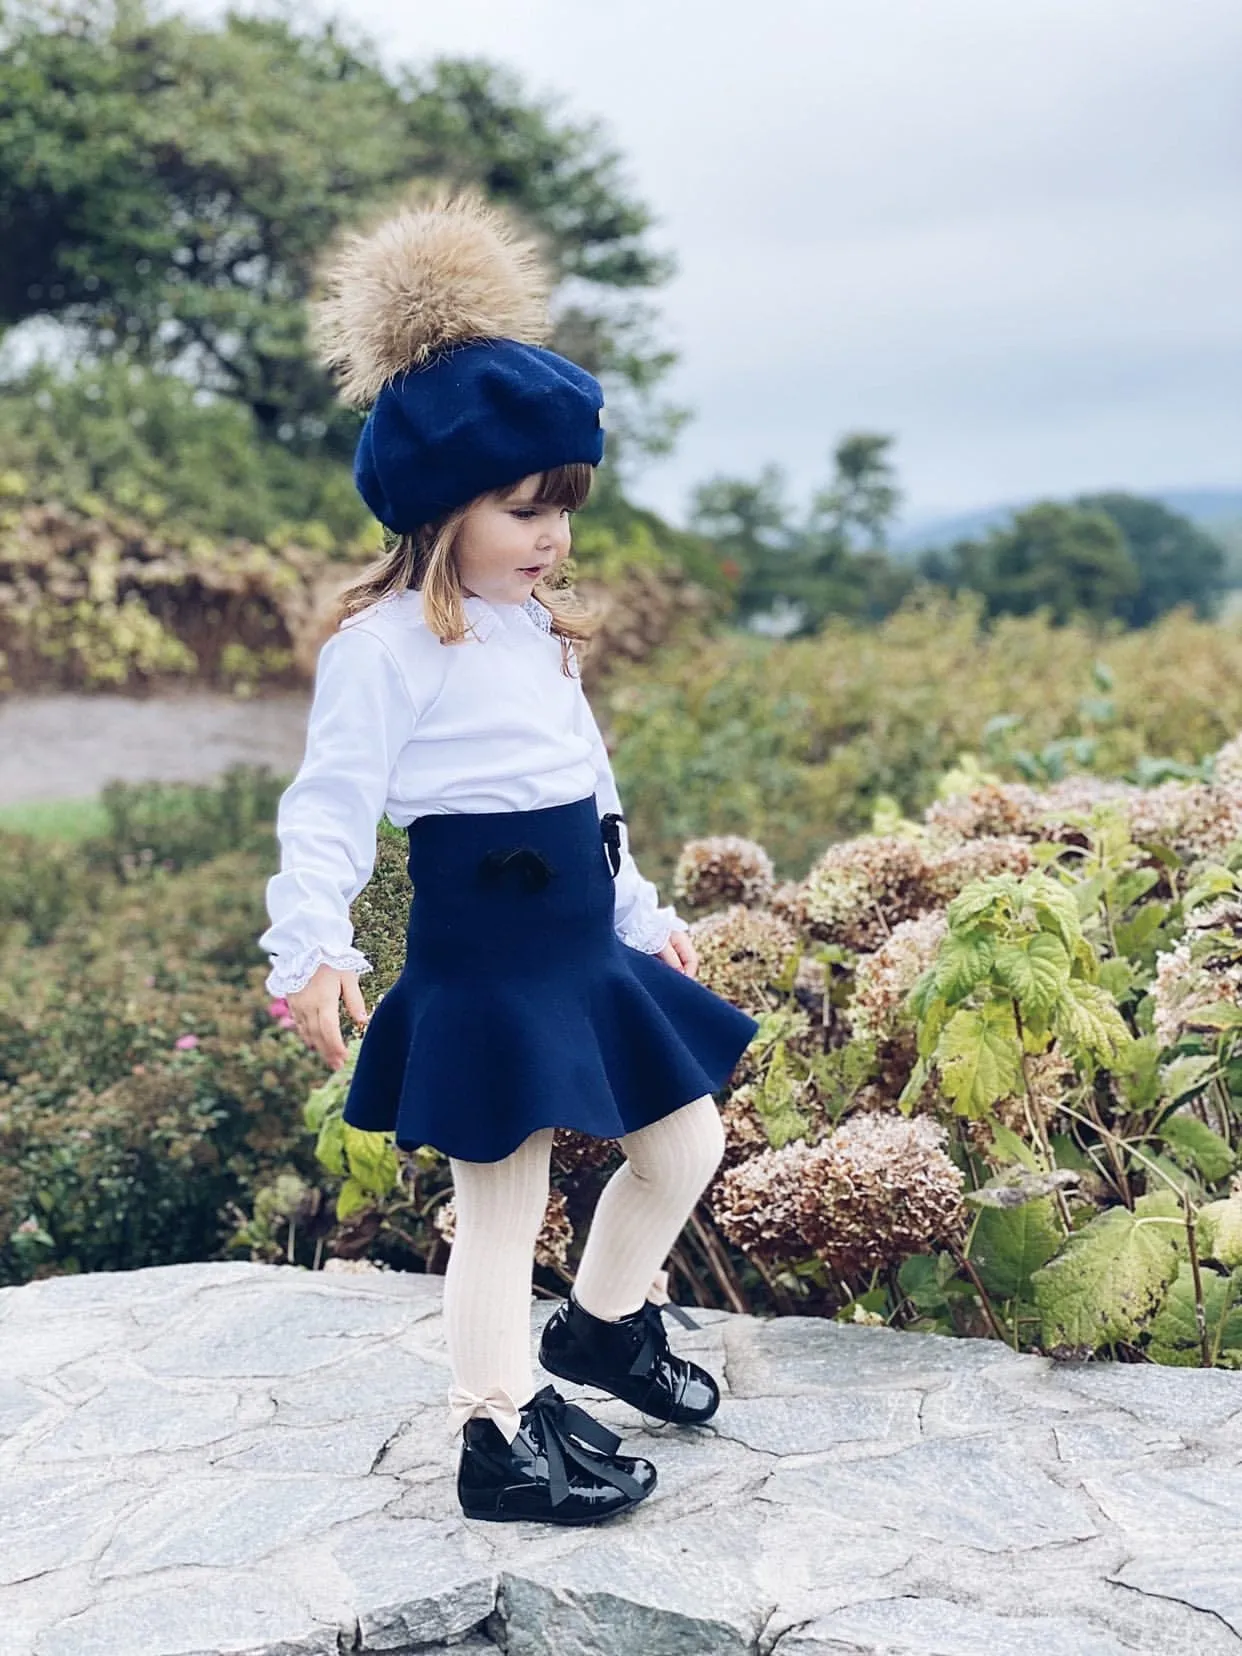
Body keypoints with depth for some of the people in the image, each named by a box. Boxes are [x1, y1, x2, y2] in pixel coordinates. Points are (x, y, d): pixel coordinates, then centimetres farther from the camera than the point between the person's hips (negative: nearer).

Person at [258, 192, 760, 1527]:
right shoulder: (386, 645, -14)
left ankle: (604, 1322, 38)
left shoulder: (539, 629, 13)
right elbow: (331, 805, -18)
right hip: (481, 958, -9)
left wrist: (642, 914, 25)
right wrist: (308, 944, -31)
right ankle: (502, 1437, 17)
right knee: (501, 1196, 1)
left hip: (583, 943, 9)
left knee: (686, 1139, 16)